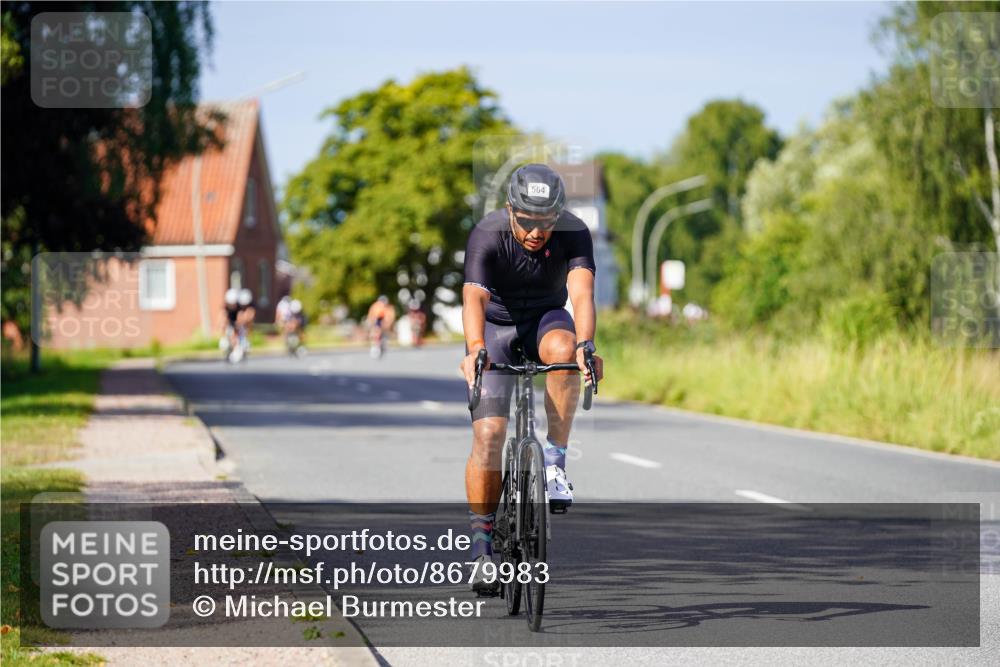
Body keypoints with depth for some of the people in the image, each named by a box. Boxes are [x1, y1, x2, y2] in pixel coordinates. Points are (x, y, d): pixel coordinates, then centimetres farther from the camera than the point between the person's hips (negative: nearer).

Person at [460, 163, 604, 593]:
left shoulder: (574, 234, -23)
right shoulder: (487, 236, -27)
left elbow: (581, 291, -38)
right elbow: (474, 298, -41)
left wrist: (585, 344, -57)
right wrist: (475, 349, -60)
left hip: (546, 319, 1)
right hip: (496, 328, -1)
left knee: (563, 349, -36)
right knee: (489, 433, -15)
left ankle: (555, 459, -22)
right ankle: (482, 541, -3)